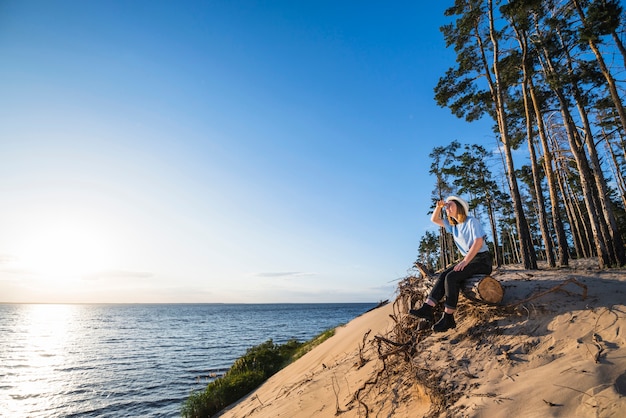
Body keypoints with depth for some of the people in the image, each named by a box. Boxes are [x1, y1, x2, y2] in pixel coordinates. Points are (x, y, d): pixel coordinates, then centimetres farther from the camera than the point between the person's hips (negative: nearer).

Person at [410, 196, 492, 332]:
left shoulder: (471, 221, -10)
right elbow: (434, 219, 20)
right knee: (443, 275, -15)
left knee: (451, 277, -26)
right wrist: (438, 207, 1)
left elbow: (479, 242, -21)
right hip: (468, 260, 7)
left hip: (482, 260, -7)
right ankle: (427, 308, -26)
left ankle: (448, 318, -24)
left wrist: (465, 261, -28)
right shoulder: (453, 225, 13)